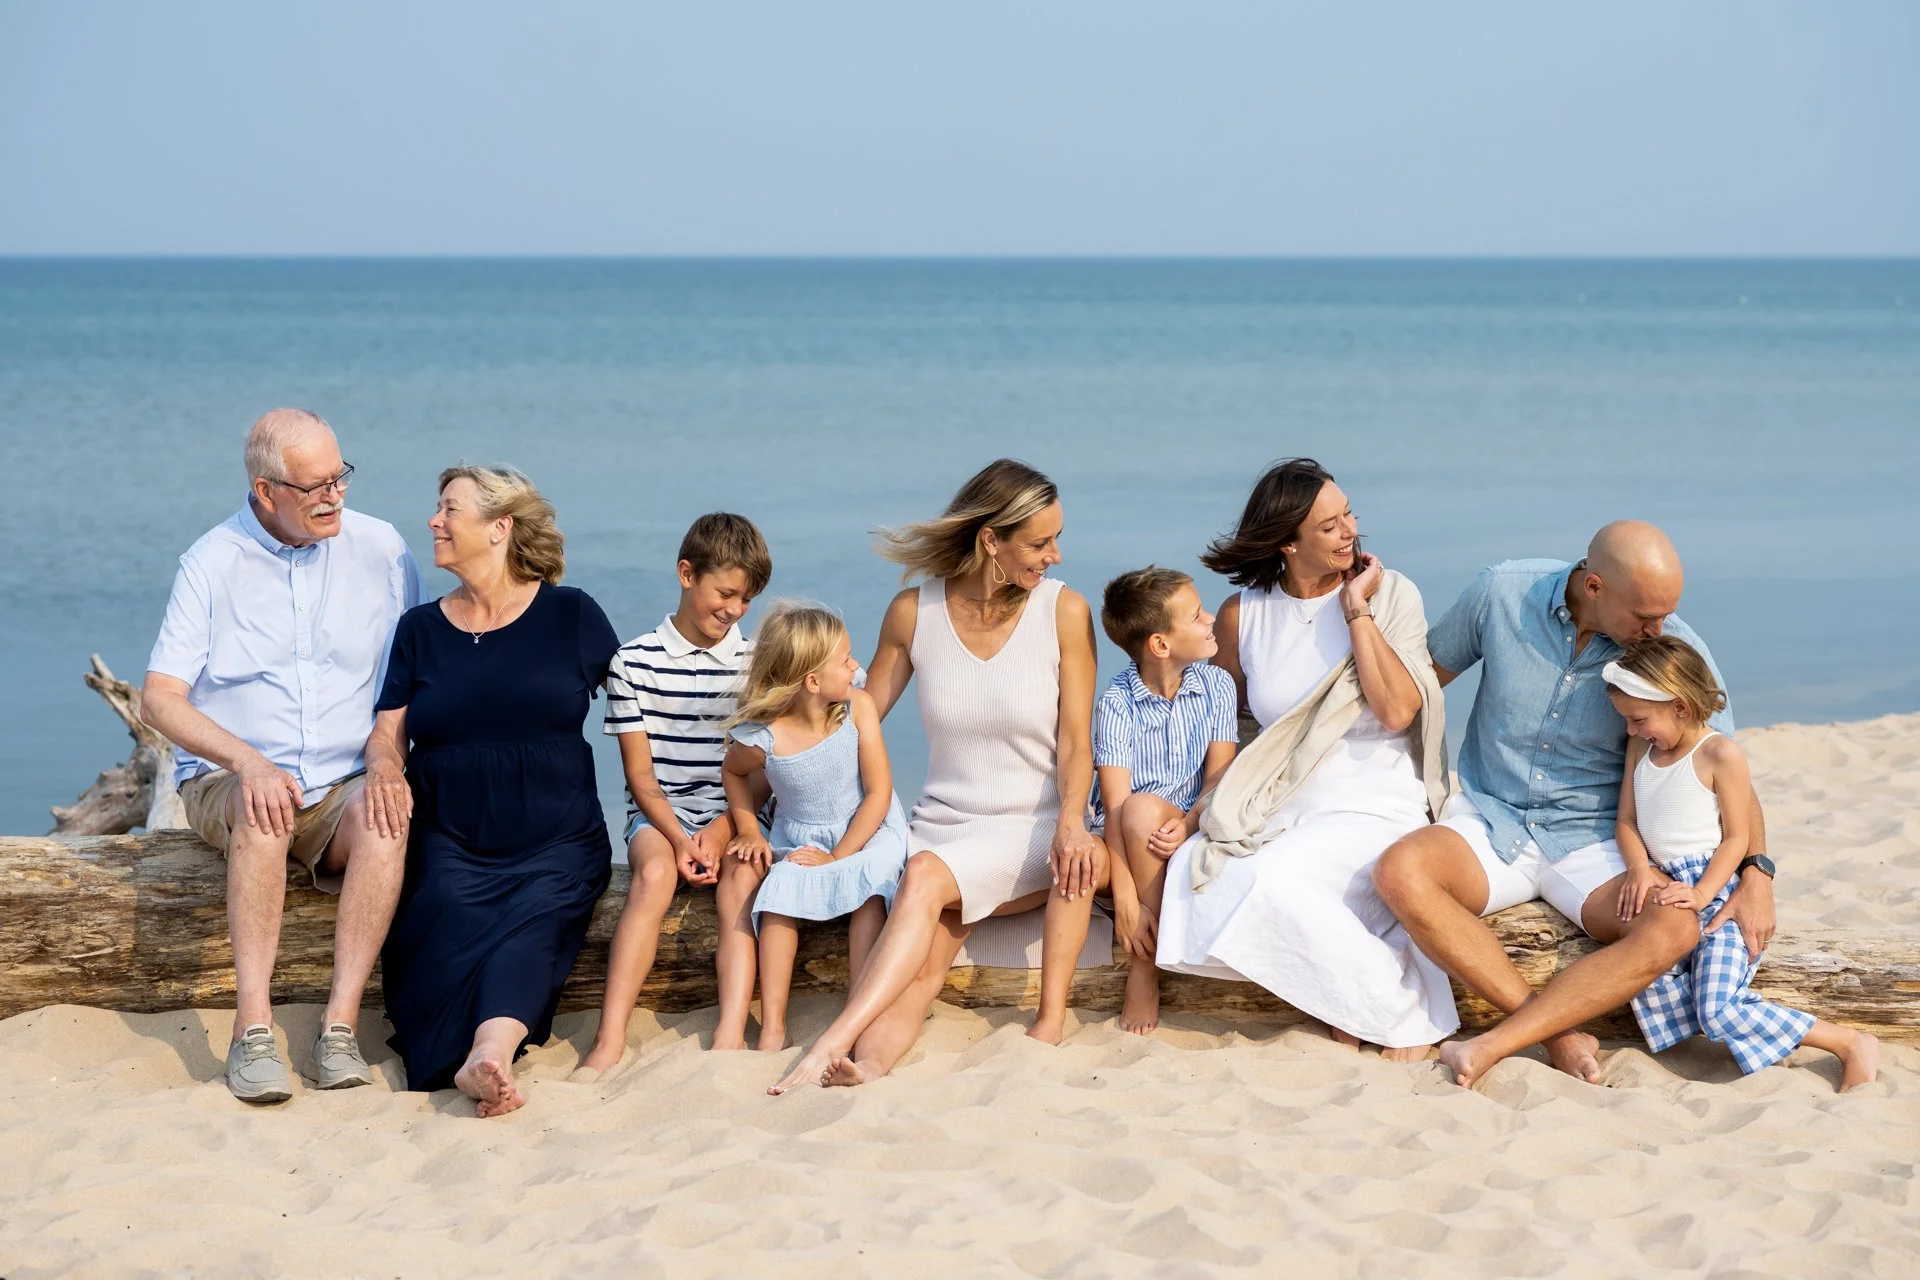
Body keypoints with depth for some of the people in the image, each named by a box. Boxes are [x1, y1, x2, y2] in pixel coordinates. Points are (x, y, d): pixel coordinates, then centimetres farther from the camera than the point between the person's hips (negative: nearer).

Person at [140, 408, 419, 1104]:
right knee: (261, 812, -36)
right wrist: (247, 762, -24)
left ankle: (340, 1026, -34)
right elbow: (159, 698, -7)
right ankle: (252, 1032, -36)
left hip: (344, 784, 1)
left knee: (383, 814, -33)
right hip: (227, 781, -1)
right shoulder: (212, 562, -2)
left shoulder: (380, 548, 3)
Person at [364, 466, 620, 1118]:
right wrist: (385, 766, -12)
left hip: (557, 847, -3)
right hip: (450, 844, 3)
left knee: (534, 925, -33)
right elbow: (387, 731, 14)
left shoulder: (572, 615, 8)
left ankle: (487, 1055, -55)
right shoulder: (420, 628, 15)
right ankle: (490, 1063, -42)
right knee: (453, 930, -28)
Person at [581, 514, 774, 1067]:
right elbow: (640, 773, 0)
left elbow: (763, 771, 3)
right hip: (658, 812, -1)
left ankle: (731, 1033, -45)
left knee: (742, 875, -31)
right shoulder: (635, 662, 2)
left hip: (733, 813, 1)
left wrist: (721, 830, -14)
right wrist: (679, 838, -16)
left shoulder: (755, 663, 7)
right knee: (655, 871, -32)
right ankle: (609, 1040, -41)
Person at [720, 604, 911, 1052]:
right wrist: (748, 831, -2)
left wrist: (838, 856, -18)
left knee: (867, 890, -29)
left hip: (865, 830, 0)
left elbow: (878, 792, -15)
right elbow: (734, 772, 7)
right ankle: (772, 1026, -23)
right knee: (779, 892, -26)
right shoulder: (762, 738, -20)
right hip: (798, 840, 0)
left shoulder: (858, 706, -18)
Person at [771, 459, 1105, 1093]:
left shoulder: (1064, 612, -2)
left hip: (1031, 831, -2)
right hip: (942, 825, 2)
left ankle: (834, 1041, -45)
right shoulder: (913, 612, 2)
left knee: (926, 877, -34)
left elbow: (1075, 740, -4)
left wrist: (1070, 820, -25)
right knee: (920, 970, -28)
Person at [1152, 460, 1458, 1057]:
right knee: (1190, 874, -26)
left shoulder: (1392, 595, -1)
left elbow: (1397, 711, -14)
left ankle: (1403, 1004, -11)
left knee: (1275, 879, -32)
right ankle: (1347, 993, -11)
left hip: (1372, 805, -4)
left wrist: (1357, 609, -11)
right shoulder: (1242, 615, 6)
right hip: (1278, 807, 4)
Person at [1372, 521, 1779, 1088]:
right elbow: (1423, 676, 7)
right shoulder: (1502, 593, -10)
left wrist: (1757, 876, -17)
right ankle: (1556, 1029, -26)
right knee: (1401, 872, -33)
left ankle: (1494, 1045, -32)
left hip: (1591, 844, 0)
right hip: (1489, 823, 0)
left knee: (1675, 931, -31)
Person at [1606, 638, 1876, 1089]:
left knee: (1717, 1012, -21)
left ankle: (1852, 1043, -8)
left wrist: (1701, 893, -22)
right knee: (1650, 993, -22)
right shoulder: (1640, 749, 11)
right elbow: (1627, 821, 9)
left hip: (1719, 893, -7)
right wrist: (1639, 868, -11)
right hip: (1667, 891, 7)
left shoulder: (1720, 754, -10)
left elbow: (1736, 837, -10)